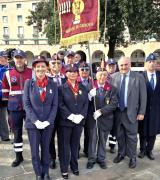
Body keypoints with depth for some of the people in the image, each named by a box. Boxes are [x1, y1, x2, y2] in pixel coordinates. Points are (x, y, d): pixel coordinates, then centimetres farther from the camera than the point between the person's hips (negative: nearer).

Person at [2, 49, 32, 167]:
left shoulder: (32, 72, -3)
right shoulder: (8, 74, 2)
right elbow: (5, 91, 12)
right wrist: (13, 99, 6)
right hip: (14, 108, 2)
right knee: (17, 133, 12)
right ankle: (19, 156, 28)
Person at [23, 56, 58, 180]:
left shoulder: (53, 84, 0)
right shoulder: (28, 83, -2)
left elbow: (55, 105, -1)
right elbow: (26, 104, -6)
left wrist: (48, 121, -12)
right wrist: (36, 121, -15)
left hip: (48, 123, 1)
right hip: (32, 123, -1)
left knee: (46, 149, 14)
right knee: (35, 151, 9)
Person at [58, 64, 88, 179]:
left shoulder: (83, 88, 8)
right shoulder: (62, 88, -4)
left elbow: (86, 103, 4)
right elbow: (61, 104, -10)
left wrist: (80, 116, -9)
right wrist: (71, 116, -17)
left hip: (79, 121, 3)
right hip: (65, 121, -3)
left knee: (75, 144, 14)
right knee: (65, 145, 6)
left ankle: (74, 166, 30)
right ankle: (64, 169, 20)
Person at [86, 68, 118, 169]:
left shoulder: (112, 89, -4)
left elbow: (114, 103, -11)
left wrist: (101, 111, -19)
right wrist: (90, 95, -25)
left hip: (105, 118, 0)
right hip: (92, 118, 0)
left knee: (103, 140, 14)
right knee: (92, 139, 10)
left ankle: (101, 159, 31)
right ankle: (91, 159, 26)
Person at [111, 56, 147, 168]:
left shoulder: (138, 77, -6)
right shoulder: (113, 77, 1)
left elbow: (143, 96, -4)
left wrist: (141, 112, -7)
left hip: (131, 112, -2)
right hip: (117, 112, 3)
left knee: (131, 136, 9)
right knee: (119, 135, 17)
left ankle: (132, 158, 27)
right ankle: (121, 154, 36)